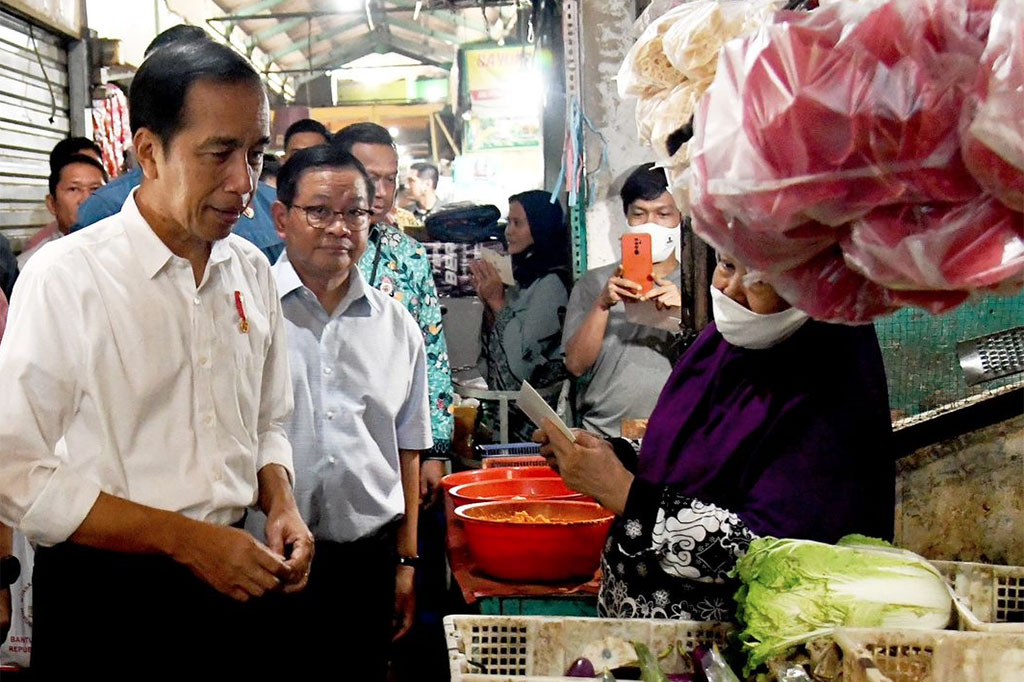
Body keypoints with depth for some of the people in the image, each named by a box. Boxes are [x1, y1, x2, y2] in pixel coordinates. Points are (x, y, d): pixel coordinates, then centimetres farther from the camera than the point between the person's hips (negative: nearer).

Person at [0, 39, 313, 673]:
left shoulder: (253, 271, 2)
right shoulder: (65, 276, -14)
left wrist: (282, 506, -6)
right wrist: (186, 538, -19)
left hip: (229, 582, 5)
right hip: (104, 593, -5)